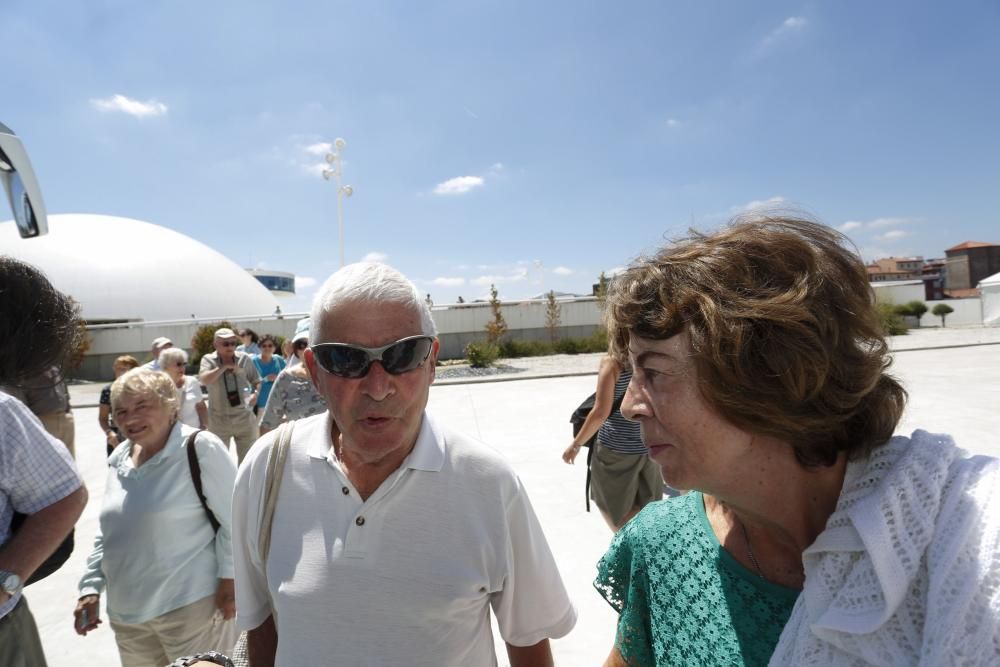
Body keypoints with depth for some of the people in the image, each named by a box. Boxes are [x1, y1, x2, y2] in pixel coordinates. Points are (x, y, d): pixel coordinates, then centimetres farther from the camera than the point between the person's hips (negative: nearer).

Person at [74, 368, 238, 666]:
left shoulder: (200, 448, -17)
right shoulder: (119, 458, 6)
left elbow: (235, 521, -16)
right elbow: (108, 532, 16)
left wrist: (229, 580, -14)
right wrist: (91, 587, 11)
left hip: (191, 605, -7)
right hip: (127, 611, 7)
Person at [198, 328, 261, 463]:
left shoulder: (244, 358, 0)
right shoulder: (208, 359, -4)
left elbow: (257, 381, 6)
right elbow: (203, 380, -23)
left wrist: (255, 393, -13)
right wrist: (224, 366, -22)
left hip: (244, 418, 1)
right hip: (218, 420, -1)